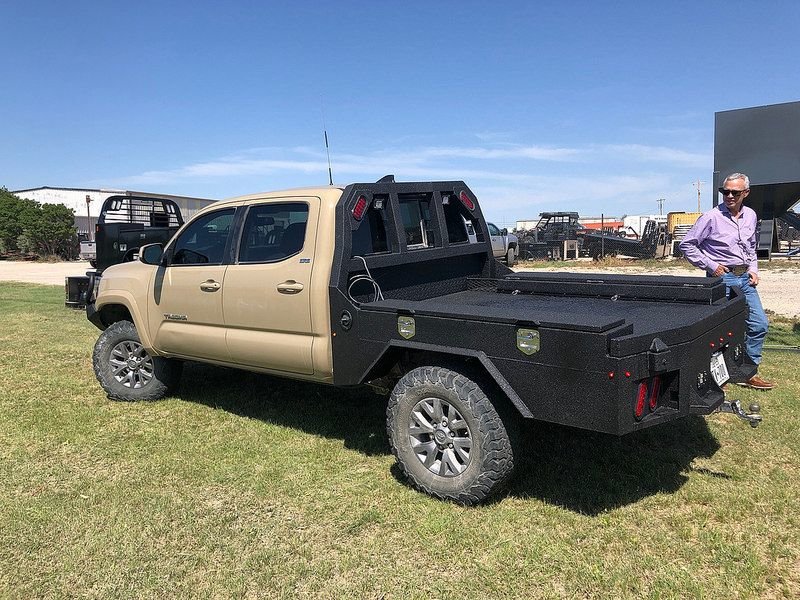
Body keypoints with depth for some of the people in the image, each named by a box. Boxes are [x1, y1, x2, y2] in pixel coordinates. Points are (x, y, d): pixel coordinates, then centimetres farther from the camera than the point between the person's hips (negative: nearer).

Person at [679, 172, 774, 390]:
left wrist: (753, 269, 8)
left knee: (760, 324, 6)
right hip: (722, 278, -7)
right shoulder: (712, 217, -11)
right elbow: (686, 245, -9)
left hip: (744, 278, 7)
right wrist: (710, 266, -11)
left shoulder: (751, 216, 9)